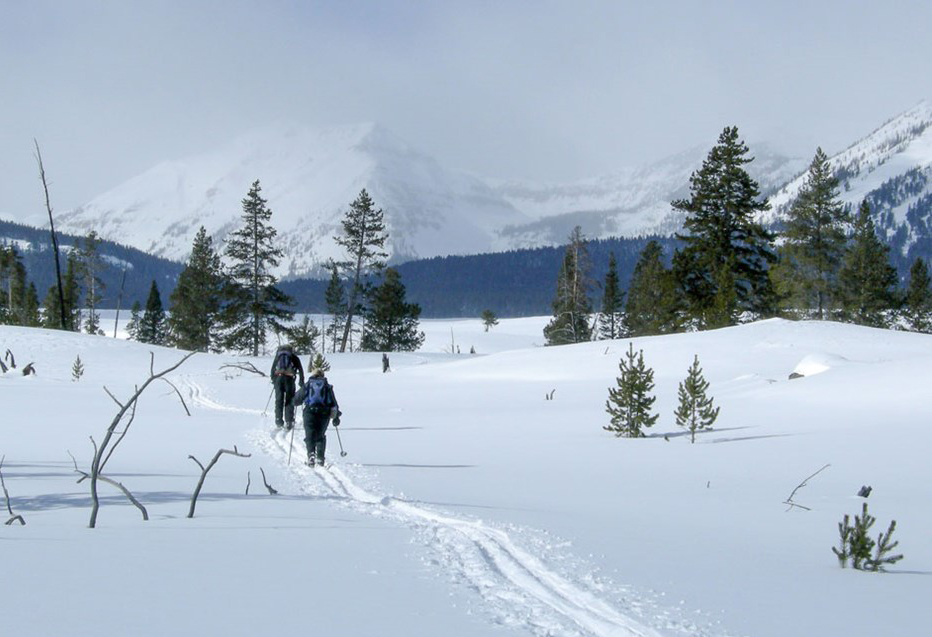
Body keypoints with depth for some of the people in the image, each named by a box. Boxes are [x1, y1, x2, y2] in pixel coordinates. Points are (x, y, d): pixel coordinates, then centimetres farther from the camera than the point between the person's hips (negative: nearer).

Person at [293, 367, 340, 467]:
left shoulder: (307, 385, 12)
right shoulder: (327, 386, 17)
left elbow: (296, 400, 13)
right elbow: (334, 403, 14)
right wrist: (336, 417, 20)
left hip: (310, 411, -2)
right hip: (325, 413, 2)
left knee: (310, 435, 0)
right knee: (320, 436, 18)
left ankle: (311, 453, -25)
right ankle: (320, 457, 6)